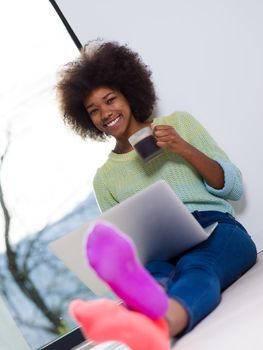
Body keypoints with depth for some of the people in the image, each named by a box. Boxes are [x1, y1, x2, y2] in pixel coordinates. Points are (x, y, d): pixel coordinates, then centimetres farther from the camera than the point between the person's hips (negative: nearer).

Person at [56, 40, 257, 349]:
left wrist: (184, 149, -6)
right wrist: (122, 260, -8)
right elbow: (122, 239, 18)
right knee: (155, 273, -37)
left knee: (194, 265, -38)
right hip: (163, 252, 2)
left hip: (217, 232, -1)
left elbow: (234, 187, 10)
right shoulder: (105, 177, 21)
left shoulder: (178, 123, 16)